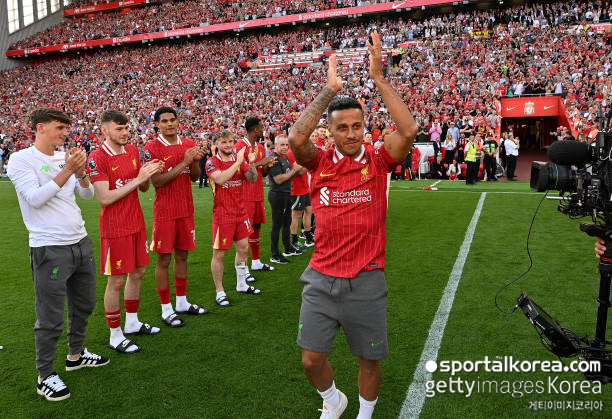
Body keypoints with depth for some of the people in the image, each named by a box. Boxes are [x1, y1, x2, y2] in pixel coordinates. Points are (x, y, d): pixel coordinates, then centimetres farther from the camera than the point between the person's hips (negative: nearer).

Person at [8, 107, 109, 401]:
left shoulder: (65, 158, 11)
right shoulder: (21, 159, -7)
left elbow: (88, 195, 9)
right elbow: (35, 198, -18)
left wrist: (81, 174, -10)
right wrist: (67, 171, -23)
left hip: (81, 243, 7)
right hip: (50, 250, -7)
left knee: (84, 305, 19)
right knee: (51, 319, 1)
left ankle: (76, 355, 39)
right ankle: (45, 376, 18)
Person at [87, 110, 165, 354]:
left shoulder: (132, 150, 7)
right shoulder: (97, 158, -15)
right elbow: (105, 198, -20)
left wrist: (149, 174, -9)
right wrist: (138, 178, -22)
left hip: (136, 223, 7)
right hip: (115, 228, -7)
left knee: (138, 272, 15)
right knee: (116, 281, 1)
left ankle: (132, 323, 32)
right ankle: (115, 336, 15)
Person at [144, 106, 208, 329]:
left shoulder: (188, 144, 8)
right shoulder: (152, 147, -9)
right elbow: (157, 182, -16)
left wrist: (196, 160, -8)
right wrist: (184, 162, -20)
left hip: (186, 209, 6)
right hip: (165, 212, -5)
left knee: (182, 255, 14)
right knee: (163, 259, 1)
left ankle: (182, 303, 27)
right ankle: (166, 310, 12)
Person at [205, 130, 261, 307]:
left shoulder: (239, 159, 8)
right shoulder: (212, 163, -8)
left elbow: (253, 179, 3)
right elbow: (220, 179, -27)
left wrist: (252, 163, -15)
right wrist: (238, 162, -27)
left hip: (240, 212, 6)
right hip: (222, 215, -6)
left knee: (243, 248, 13)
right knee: (219, 253, 0)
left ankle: (241, 285, 31)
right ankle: (220, 292, 13)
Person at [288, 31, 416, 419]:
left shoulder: (378, 162, -3)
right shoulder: (321, 163, -1)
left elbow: (409, 130, -19)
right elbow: (296, 138, -20)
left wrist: (379, 79, -18)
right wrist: (330, 90, -17)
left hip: (366, 281, -1)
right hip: (322, 279, 1)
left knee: (370, 359, 14)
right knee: (311, 359, 9)